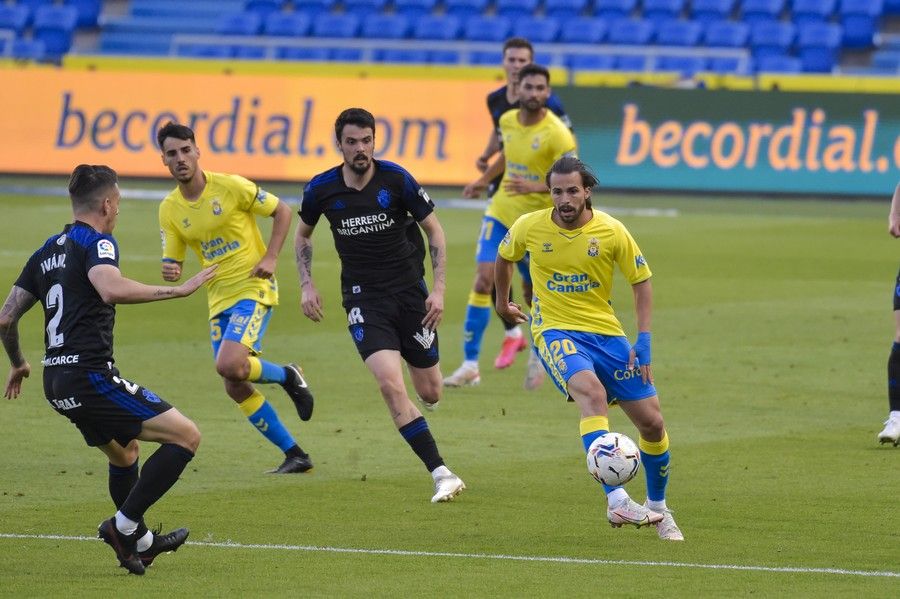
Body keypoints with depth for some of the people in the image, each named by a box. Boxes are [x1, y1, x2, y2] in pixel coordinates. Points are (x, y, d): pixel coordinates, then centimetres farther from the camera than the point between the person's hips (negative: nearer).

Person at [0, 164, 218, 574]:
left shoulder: (48, 251, 17)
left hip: (57, 382, 9)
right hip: (91, 375, -9)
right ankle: (124, 525, -7)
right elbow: (112, 290, -30)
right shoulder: (95, 242, -8)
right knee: (186, 436, -7)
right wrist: (178, 290, -25)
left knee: (124, 451, 31)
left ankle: (139, 542, 39)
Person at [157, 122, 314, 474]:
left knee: (229, 365, -26)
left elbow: (282, 211, -2)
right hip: (219, 299, 6)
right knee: (236, 388, 1)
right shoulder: (169, 209, 2)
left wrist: (270, 257, -12)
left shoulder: (230, 187, -11)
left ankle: (287, 376, 5)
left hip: (254, 288, -6)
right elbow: (172, 262, 6)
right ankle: (294, 456, 12)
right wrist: (169, 272, -18)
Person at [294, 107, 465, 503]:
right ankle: (441, 474, -18)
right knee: (391, 384, -21)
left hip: (409, 289, 0)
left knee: (429, 393, 5)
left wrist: (439, 289, -8)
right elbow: (303, 234, 15)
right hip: (363, 298, 0)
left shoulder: (396, 180, -10)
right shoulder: (322, 189, -5)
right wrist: (307, 285, 3)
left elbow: (434, 230, -1)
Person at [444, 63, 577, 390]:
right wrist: (484, 179, 23)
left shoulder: (557, 134, -18)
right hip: (501, 213, 4)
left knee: (533, 294, 7)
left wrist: (536, 187, -34)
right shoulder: (507, 121, 0)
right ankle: (470, 365, -9)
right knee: (483, 280, -11)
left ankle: (539, 354, 36)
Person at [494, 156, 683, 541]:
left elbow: (641, 282, 2)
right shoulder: (530, 228, -8)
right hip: (555, 332, -3)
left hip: (605, 332, 3)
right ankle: (616, 501, -42)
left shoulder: (611, 232, -9)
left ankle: (657, 508, 27)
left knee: (652, 423, 1)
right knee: (592, 392, -34)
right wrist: (502, 302, 26)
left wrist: (644, 341, -6)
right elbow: (504, 257, 15)